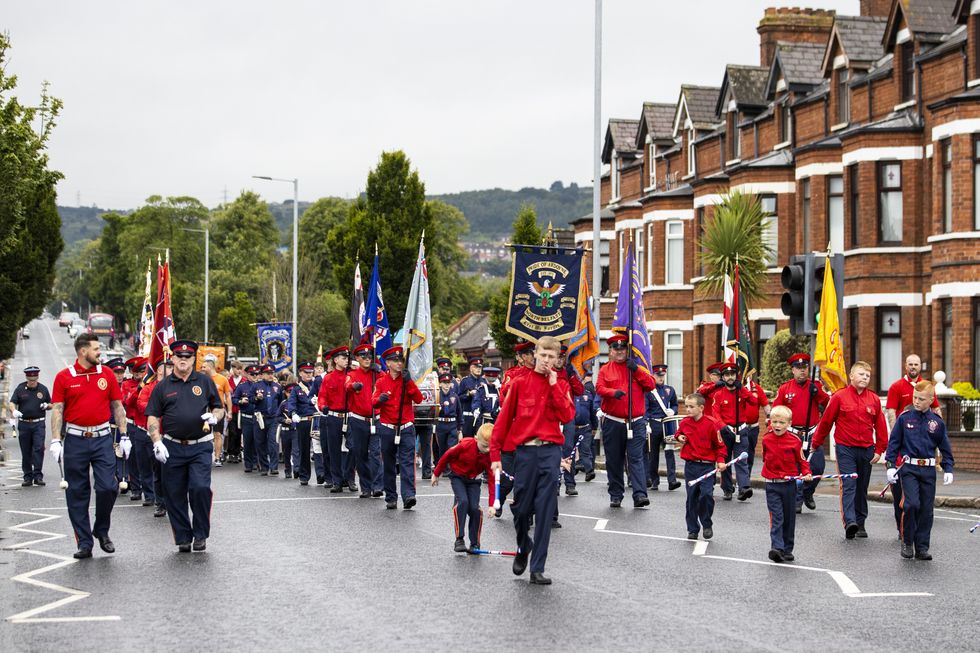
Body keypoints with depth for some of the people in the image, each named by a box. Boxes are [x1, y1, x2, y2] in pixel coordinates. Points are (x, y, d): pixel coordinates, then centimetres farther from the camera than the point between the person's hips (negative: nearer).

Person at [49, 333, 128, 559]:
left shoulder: (107, 374, 5)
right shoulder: (64, 377, 0)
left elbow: (118, 407, 10)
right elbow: (57, 410, 0)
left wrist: (124, 436, 5)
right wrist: (56, 441, -9)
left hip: (102, 438, 1)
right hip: (75, 440, -1)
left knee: (108, 487, -9)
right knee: (77, 494, 2)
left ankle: (102, 531, 15)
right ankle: (84, 543, 9)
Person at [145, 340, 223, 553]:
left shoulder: (205, 382, 8)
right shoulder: (163, 386, 6)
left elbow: (219, 408, 15)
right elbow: (153, 417, 5)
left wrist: (214, 417, -8)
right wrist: (157, 442, -8)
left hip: (201, 447, -1)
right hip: (172, 448, 1)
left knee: (200, 487, -15)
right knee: (175, 494, 3)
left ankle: (201, 534, 2)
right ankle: (183, 538, 15)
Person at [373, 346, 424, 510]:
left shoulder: (407, 380, 5)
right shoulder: (381, 382, 5)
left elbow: (419, 399, -6)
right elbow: (374, 402, -5)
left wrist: (409, 382, -16)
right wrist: (380, 399, -28)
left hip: (406, 428, -1)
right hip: (387, 429, 1)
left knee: (407, 462, -12)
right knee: (389, 465, 6)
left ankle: (408, 496, -19)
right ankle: (391, 498, 12)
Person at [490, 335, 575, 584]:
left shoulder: (561, 386, 10)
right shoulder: (519, 383, 5)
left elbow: (567, 416, -6)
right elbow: (503, 419, 4)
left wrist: (554, 386, -7)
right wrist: (495, 454, -2)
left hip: (550, 451, 1)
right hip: (525, 450, -1)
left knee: (545, 511, -3)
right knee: (521, 507, 2)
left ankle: (537, 568, -1)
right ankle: (523, 549, 32)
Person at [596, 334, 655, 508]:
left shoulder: (638, 367, 10)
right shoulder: (605, 370, 9)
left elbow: (651, 385, 0)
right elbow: (599, 388, -6)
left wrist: (636, 370, -10)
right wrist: (613, 392, -26)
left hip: (636, 422, -1)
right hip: (612, 423, 1)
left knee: (636, 458, -10)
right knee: (614, 461, 5)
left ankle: (640, 495, -17)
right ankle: (616, 496, 13)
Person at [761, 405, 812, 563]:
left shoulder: (794, 441, -7)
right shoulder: (766, 440, -1)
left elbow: (802, 460, 2)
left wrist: (806, 473, -13)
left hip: (789, 484, 0)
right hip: (772, 485, 0)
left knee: (789, 519, 10)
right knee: (776, 517, -12)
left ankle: (787, 550, 20)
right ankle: (776, 548, -21)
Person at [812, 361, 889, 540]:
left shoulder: (874, 399, 6)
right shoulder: (839, 397, -3)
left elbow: (880, 426, 10)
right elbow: (826, 421, 4)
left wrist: (879, 450, 5)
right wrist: (816, 443, 10)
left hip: (866, 450, 4)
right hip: (845, 449, -4)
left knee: (862, 488, 11)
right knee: (848, 485, -14)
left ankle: (860, 524, 20)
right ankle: (850, 522, -24)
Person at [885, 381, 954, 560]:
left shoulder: (937, 422, 5)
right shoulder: (904, 418, 0)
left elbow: (945, 448, 12)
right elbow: (893, 443, 5)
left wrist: (948, 469, 4)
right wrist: (891, 465, -1)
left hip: (928, 471, 2)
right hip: (908, 468, -2)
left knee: (926, 510, 4)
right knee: (912, 504, -17)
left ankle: (922, 547, 13)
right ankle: (907, 542, 0)